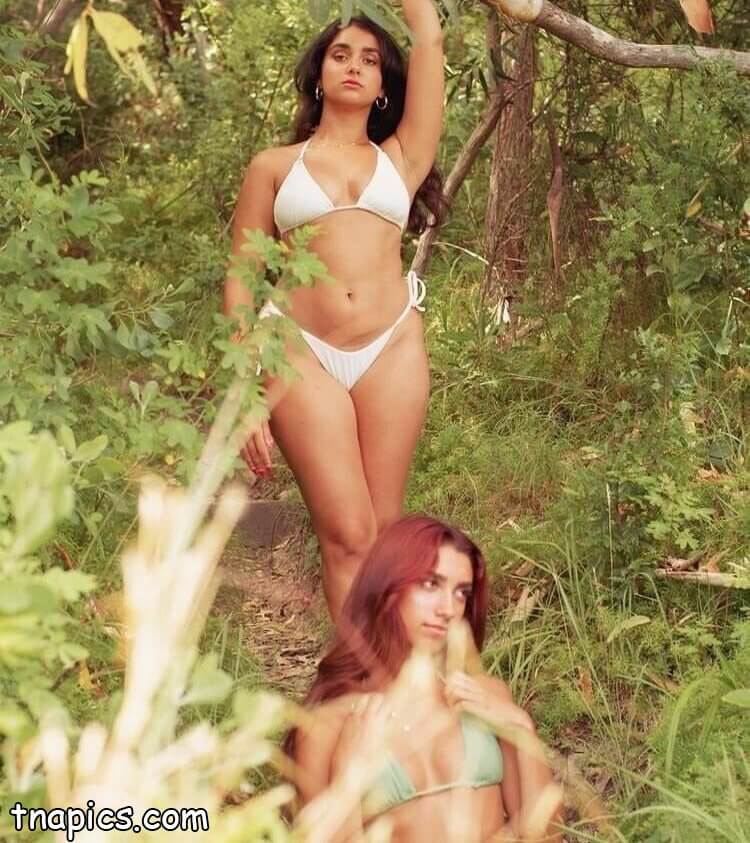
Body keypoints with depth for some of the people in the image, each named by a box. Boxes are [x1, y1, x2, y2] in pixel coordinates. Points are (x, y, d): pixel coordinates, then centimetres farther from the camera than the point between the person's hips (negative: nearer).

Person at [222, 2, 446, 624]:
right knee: (348, 536, -10)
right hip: (303, 353, -2)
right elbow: (240, 282, 9)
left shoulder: (400, 157, 17)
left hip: (393, 349, 2)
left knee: (384, 531, 1)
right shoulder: (274, 167, 13)